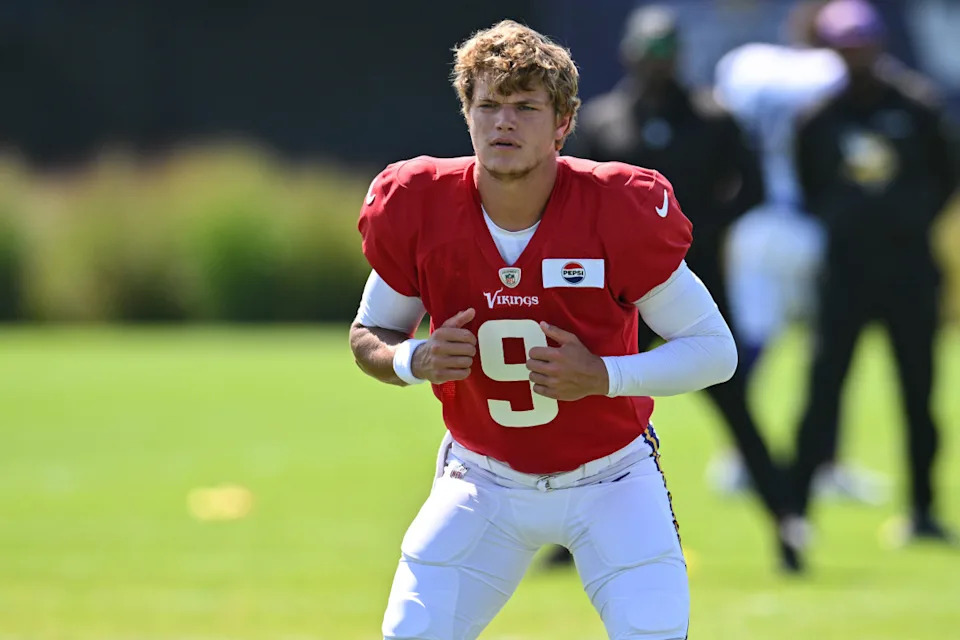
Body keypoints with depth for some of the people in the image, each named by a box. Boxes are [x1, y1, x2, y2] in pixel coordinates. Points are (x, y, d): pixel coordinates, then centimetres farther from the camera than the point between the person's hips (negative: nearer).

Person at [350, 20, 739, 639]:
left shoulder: (619, 210, -20)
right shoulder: (417, 208, -13)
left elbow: (716, 351, -14)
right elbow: (368, 336, 3)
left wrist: (601, 377, -29)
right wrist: (414, 361, -21)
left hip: (612, 482, -2)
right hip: (482, 480, 2)